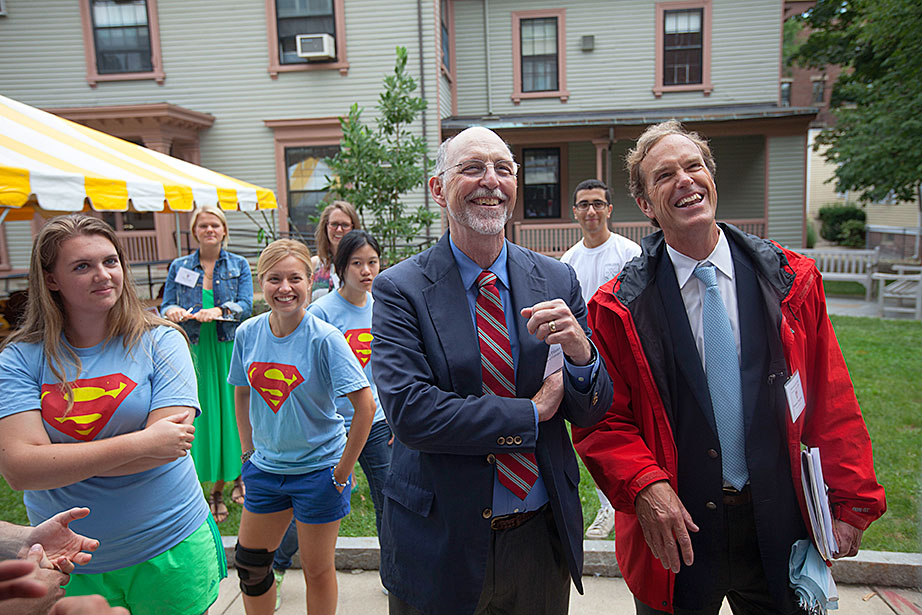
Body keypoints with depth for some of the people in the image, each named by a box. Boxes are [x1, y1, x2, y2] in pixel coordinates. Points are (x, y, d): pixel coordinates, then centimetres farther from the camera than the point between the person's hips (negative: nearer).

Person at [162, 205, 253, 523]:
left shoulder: (239, 265, 7)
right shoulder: (179, 267, 10)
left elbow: (246, 305, -3)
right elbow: (166, 306, 8)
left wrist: (219, 311, -22)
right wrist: (173, 312, -16)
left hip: (230, 346, -1)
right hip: (195, 348, 1)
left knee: (233, 409, 2)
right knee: (202, 413, 0)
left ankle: (238, 476, 20)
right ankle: (213, 489, 10)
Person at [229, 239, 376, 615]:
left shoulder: (324, 338, -19)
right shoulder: (248, 333, -5)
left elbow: (365, 405, -20)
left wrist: (343, 471, -16)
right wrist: (248, 452, 8)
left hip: (318, 468, -4)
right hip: (265, 467, 5)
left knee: (317, 570, 11)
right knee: (248, 564, 18)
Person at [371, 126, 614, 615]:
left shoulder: (558, 280, -2)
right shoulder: (399, 289, -11)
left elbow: (592, 414, 0)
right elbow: (408, 411, -21)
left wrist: (581, 354, -22)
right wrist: (532, 411, -17)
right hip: (440, 546, -2)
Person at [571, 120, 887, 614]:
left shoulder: (791, 280, -2)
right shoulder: (617, 309, -9)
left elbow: (833, 402, 1)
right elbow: (603, 420, -6)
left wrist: (850, 503, -1)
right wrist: (644, 485, -21)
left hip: (779, 524, 2)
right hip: (675, 531, -2)